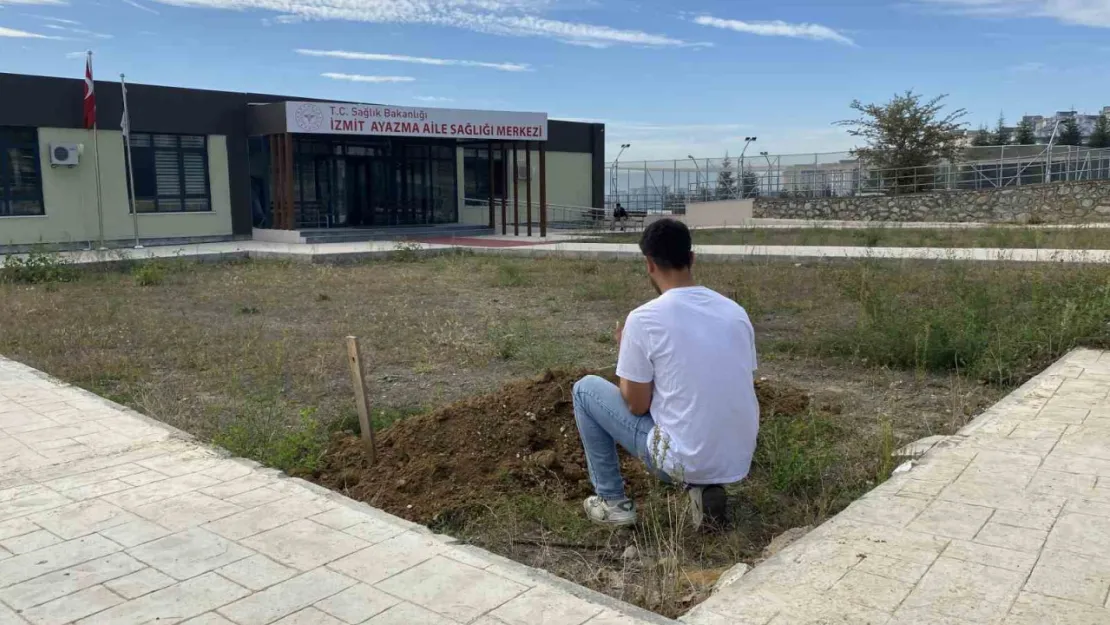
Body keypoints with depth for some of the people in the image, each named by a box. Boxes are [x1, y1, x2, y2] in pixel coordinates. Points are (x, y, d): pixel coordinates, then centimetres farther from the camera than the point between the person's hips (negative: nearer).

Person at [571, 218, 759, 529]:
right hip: (738, 462, 6)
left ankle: (612, 501, 18)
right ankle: (704, 487, 17)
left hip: (682, 460, -5)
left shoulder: (644, 318, -15)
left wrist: (626, 348, 9)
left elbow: (637, 405, -8)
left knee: (585, 389, 12)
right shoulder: (736, 312, 2)